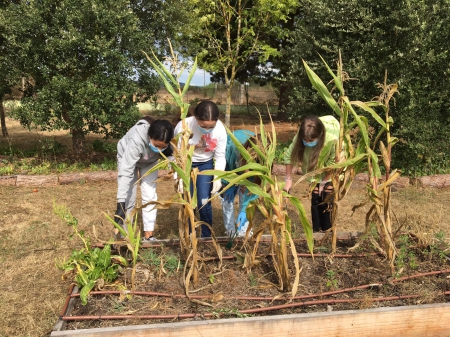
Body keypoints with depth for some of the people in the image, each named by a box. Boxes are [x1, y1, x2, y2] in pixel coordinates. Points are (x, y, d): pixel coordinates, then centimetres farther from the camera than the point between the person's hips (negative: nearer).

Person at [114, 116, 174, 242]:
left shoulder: (168, 141, -35)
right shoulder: (136, 140, -45)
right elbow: (125, 172, -46)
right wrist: (120, 204, -49)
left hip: (149, 161, 3)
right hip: (127, 158, -3)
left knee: (150, 196, -4)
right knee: (128, 199, -5)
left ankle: (148, 236, 3)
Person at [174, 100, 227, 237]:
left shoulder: (220, 129, -23)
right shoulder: (183, 126, -31)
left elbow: (220, 157, -11)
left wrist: (218, 178, -19)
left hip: (205, 165, 1)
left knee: (204, 203, -4)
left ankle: (207, 237, 17)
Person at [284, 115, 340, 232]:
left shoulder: (332, 140, -39)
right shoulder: (300, 138, -30)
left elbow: (332, 164, -22)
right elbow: (289, 156, -16)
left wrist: (324, 182, -12)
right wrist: (289, 179, -15)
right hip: (315, 171, 3)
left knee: (326, 201, -4)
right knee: (315, 199, 4)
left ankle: (327, 231, 14)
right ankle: (316, 230, 21)